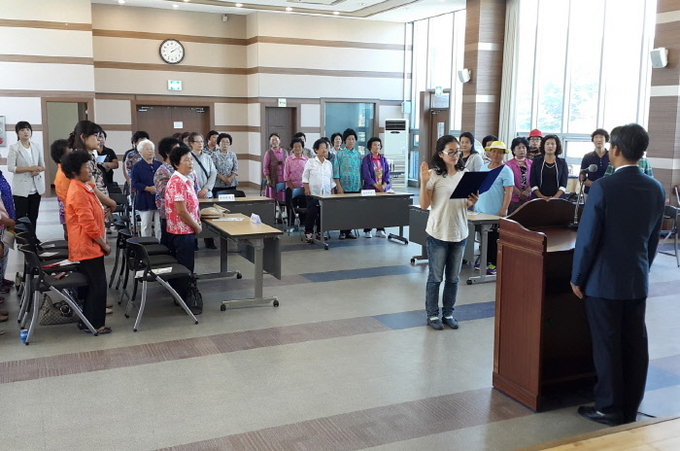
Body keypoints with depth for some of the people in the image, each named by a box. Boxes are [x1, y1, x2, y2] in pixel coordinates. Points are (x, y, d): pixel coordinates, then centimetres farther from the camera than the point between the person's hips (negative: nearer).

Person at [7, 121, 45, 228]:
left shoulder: (36, 146, 7)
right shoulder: (14, 148, -6)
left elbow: (42, 165, 11)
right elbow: (11, 167, -11)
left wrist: (38, 170, -12)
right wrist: (30, 168, -19)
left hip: (36, 187, 4)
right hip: (21, 189, -4)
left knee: (33, 217, 11)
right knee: (20, 218, -1)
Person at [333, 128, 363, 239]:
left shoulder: (358, 154, 11)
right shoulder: (340, 154, 0)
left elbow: (361, 171, 13)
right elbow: (336, 172, -4)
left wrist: (362, 186, 8)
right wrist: (339, 186, -11)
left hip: (356, 187, 3)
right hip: (344, 187, -3)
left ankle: (349, 231, 14)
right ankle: (342, 231, 6)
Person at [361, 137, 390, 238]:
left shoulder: (383, 159, 11)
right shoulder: (366, 159, -3)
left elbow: (387, 173, 7)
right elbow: (366, 175, -9)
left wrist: (384, 185, -9)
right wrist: (376, 185, -16)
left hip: (383, 188, 4)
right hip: (370, 188, -4)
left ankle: (380, 230, 13)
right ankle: (367, 230, 7)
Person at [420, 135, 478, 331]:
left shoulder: (464, 174, 4)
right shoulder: (434, 175, -10)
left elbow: (466, 204, 14)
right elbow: (424, 205, -11)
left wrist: (472, 202, -9)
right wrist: (423, 182, -23)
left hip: (459, 233, 5)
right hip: (438, 233, -4)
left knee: (453, 278, 13)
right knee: (435, 277, 6)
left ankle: (448, 313, 26)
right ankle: (432, 315, 19)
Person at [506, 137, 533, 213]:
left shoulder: (531, 163, 11)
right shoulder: (509, 164, 1)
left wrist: (527, 192, -13)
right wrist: (520, 194, -13)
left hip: (529, 198, 3)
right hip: (514, 199, -3)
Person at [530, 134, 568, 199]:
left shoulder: (562, 163, 9)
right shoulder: (536, 162, 7)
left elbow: (563, 184, 1)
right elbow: (533, 183, 1)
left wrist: (555, 197, -13)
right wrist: (542, 197, -12)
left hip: (557, 199, 0)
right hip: (538, 198, 0)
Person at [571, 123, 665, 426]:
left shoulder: (603, 187, -18)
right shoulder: (656, 189, 1)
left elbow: (587, 238, -15)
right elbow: (653, 239, 10)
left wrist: (577, 277, -5)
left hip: (604, 280, -6)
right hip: (638, 279, 6)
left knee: (607, 345, 4)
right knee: (635, 344, 12)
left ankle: (609, 408, 15)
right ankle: (630, 408, 24)